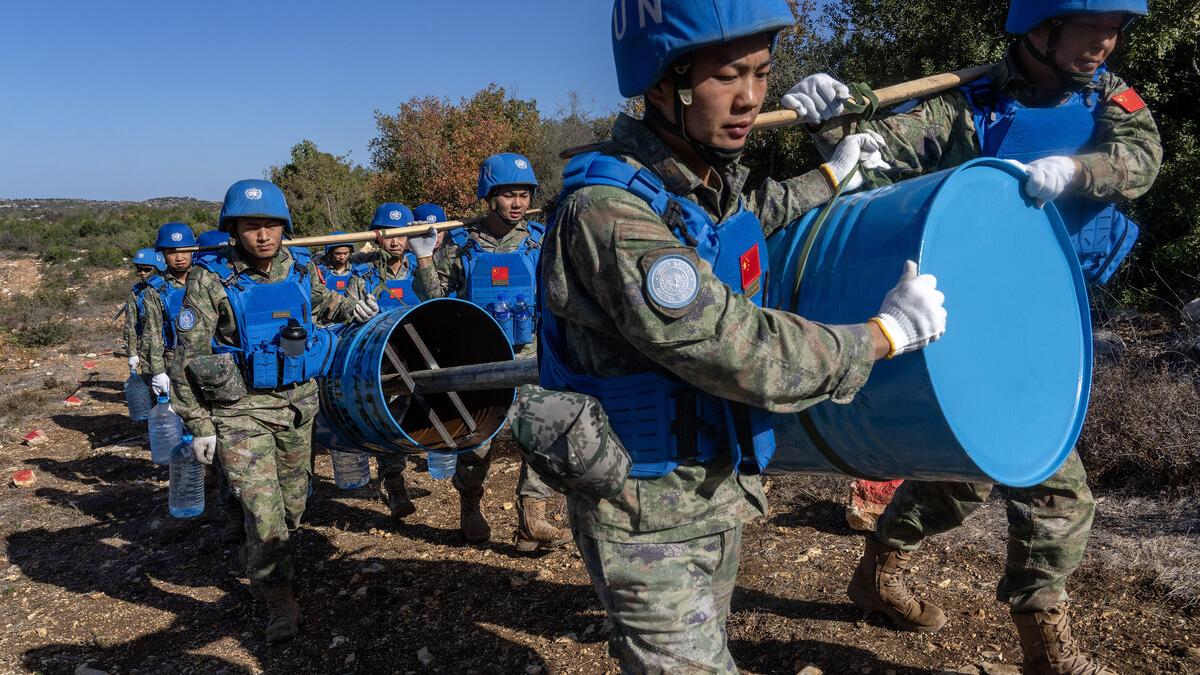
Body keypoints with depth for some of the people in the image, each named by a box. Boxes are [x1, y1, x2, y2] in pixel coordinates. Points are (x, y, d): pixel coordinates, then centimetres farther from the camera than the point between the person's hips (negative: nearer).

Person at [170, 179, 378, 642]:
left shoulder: (302, 269, -1)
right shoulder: (212, 280, -13)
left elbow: (322, 302, 22)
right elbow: (189, 356, -9)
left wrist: (351, 309, 0)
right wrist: (199, 424, -9)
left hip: (298, 401, 5)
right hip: (241, 409, -4)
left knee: (293, 501, 17)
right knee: (263, 510, -10)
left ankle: (270, 563, 43)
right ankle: (277, 599, 9)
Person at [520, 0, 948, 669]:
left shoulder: (716, 177, 0)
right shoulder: (607, 210, -28)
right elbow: (741, 353, -30)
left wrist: (831, 176, 29)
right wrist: (887, 332, -18)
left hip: (720, 485, 8)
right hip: (647, 512, -8)